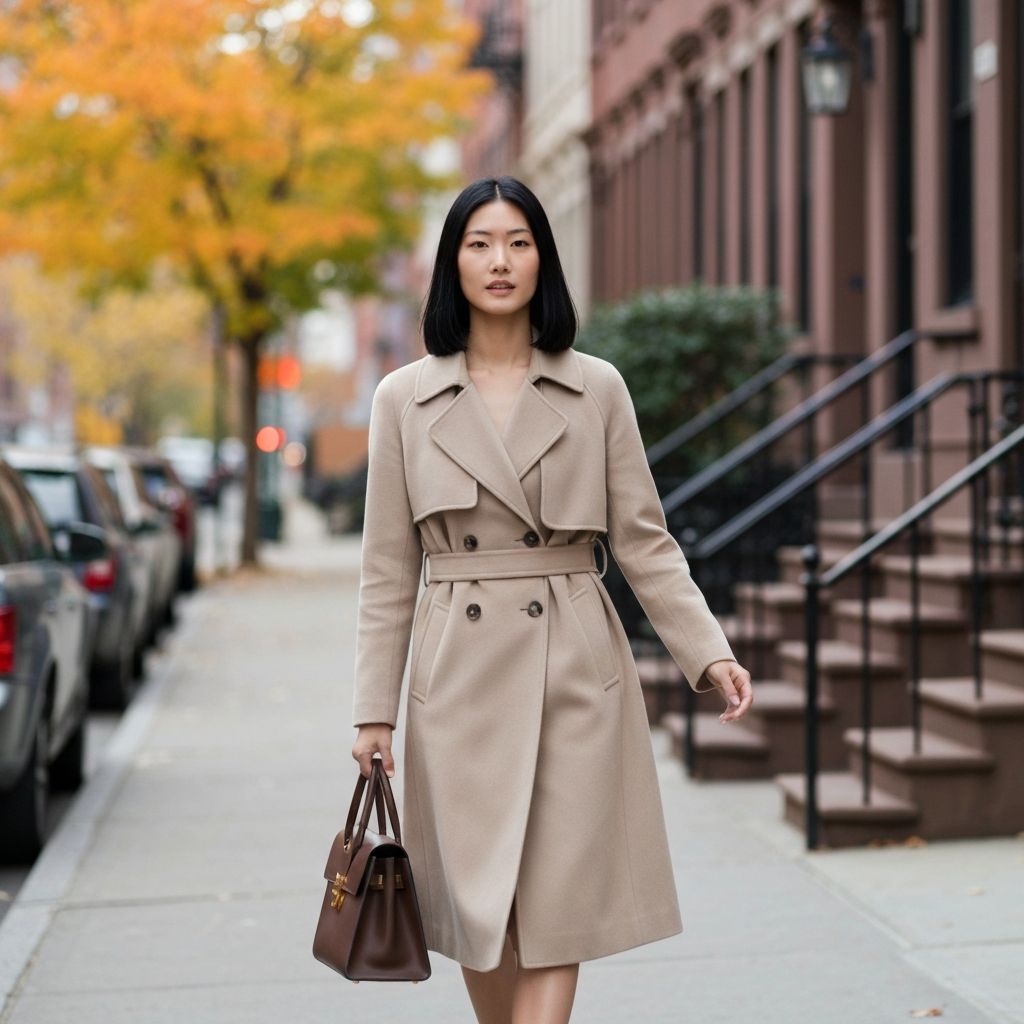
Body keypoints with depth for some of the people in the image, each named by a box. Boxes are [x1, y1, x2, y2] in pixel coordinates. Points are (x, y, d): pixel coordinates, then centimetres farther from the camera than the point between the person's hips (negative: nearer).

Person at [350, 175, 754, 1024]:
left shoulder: (597, 389, 3)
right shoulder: (404, 398, 4)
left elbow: (644, 540, 4)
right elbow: (388, 571, 5)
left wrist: (710, 651, -7)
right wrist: (374, 709, 0)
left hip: (575, 670, 0)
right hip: (462, 675, 0)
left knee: (556, 907, -4)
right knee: (477, 907, 5)